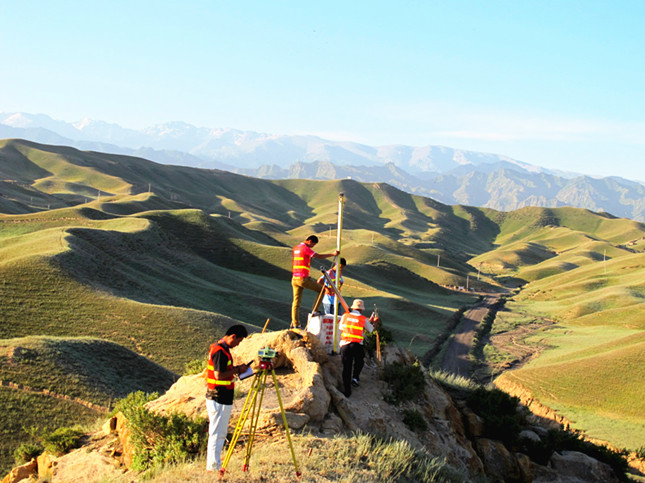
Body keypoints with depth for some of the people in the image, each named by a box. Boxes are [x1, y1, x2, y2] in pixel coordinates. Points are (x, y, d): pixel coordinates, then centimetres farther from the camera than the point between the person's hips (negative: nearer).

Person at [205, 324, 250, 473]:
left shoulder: (216, 348, 12)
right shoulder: (220, 351, -20)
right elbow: (219, 375, -24)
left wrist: (235, 369, 10)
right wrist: (237, 370, -15)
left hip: (215, 398, 10)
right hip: (219, 399, -10)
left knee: (218, 433, 17)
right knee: (217, 434, -3)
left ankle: (212, 464, 26)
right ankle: (213, 467, 3)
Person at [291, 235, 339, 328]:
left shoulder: (295, 248, 17)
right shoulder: (306, 248, -10)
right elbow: (319, 256, -15)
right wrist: (332, 254, -11)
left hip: (294, 278, 8)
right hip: (303, 278, -8)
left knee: (296, 301, 8)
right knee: (322, 289, 7)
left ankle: (295, 323, 5)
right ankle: (314, 311, 4)